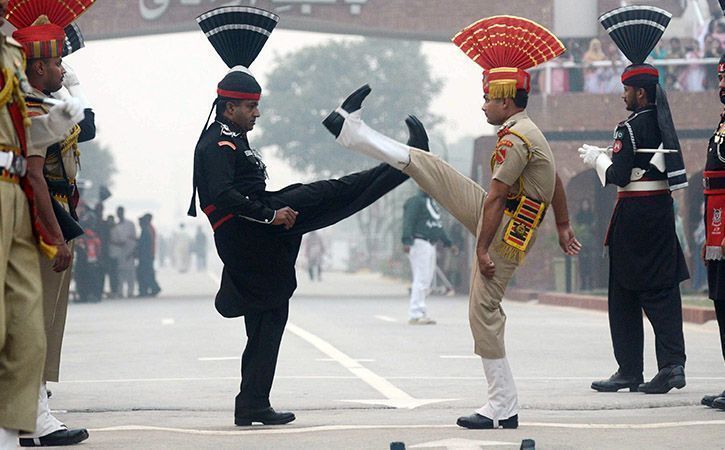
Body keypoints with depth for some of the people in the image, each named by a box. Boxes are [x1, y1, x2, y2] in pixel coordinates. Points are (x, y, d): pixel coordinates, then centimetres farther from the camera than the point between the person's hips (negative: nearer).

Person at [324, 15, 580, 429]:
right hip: (493, 214, 10)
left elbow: (495, 198, -24)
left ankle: (504, 407, -2)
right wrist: (563, 227, 25)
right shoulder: (526, 132, 10)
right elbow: (556, 181, 19)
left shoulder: (516, 139, -23)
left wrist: (482, 249, -22)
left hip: (507, 232, -10)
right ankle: (352, 131, 21)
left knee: (484, 312, -7)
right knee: (423, 163, 8)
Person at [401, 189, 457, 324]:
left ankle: (419, 313, 10)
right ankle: (415, 315, -14)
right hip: (419, 243, -9)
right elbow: (408, 222, -19)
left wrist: (449, 243, 31)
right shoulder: (415, 201, -7)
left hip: (430, 246, 9)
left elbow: (438, 226, 30)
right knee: (421, 279, -13)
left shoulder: (431, 203, 23)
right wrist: (407, 241, -32)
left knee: (426, 282, 7)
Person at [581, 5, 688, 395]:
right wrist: (606, 157, 21)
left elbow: (618, 176, -16)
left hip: (634, 216, -7)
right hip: (662, 210, 7)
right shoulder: (664, 123, 10)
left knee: (624, 294, 2)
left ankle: (629, 370, 3)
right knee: (662, 289, 6)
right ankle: (672, 364, -5)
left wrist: (596, 159, 1)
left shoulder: (629, 129, -14)